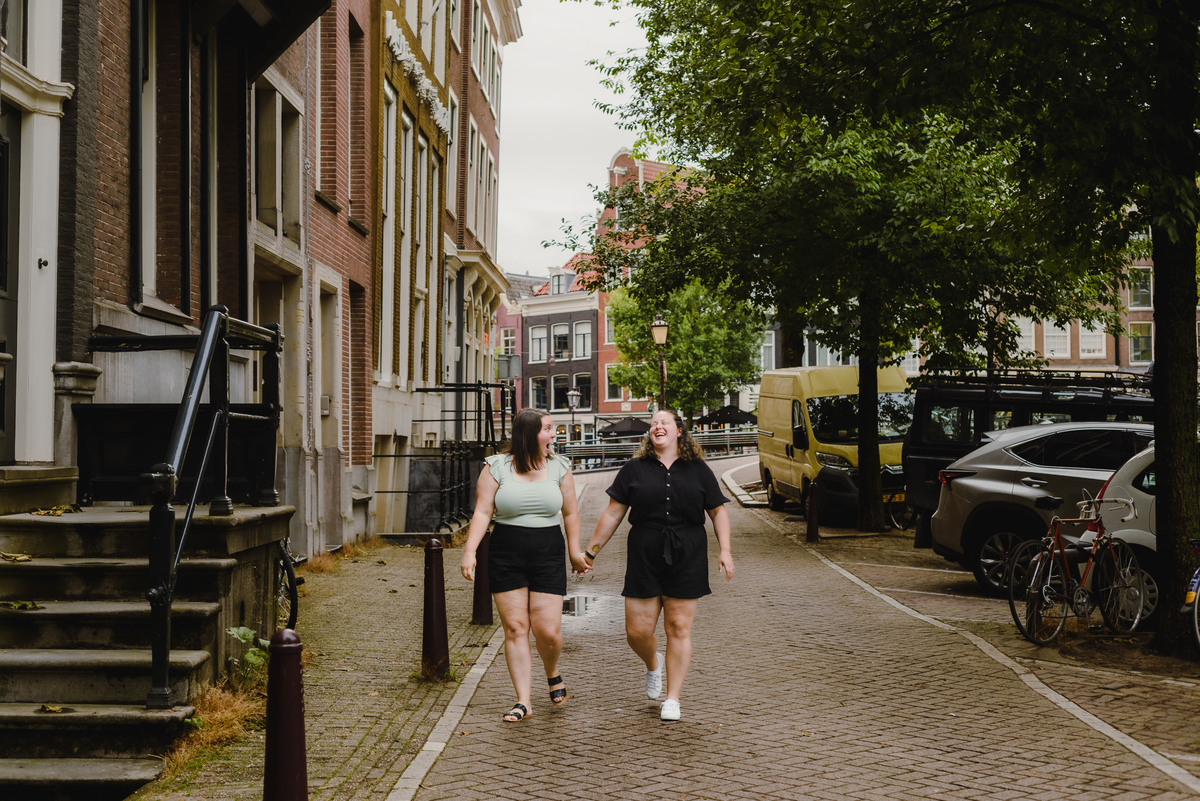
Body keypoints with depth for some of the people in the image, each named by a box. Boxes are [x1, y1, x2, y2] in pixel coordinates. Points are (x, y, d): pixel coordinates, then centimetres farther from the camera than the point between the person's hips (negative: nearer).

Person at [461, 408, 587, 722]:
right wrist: (469, 551, -14)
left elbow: (570, 513, 12)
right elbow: (482, 512, -4)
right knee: (515, 628, -1)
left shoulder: (559, 467, 6)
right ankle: (523, 701, 7)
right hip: (506, 557, -1)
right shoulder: (496, 467, -1)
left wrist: (575, 552, 12)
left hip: (548, 557, 1)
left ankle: (553, 674, 29)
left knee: (548, 630, -4)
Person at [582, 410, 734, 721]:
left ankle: (673, 699, 13)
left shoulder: (698, 470, 7)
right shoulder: (634, 469, 6)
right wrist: (591, 550, 8)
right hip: (644, 558, 0)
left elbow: (718, 511, 11)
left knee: (679, 628, 1)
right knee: (637, 631, -1)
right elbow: (613, 514, 8)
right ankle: (653, 664, 34)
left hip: (687, 560, 0)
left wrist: (725, 550, -1)